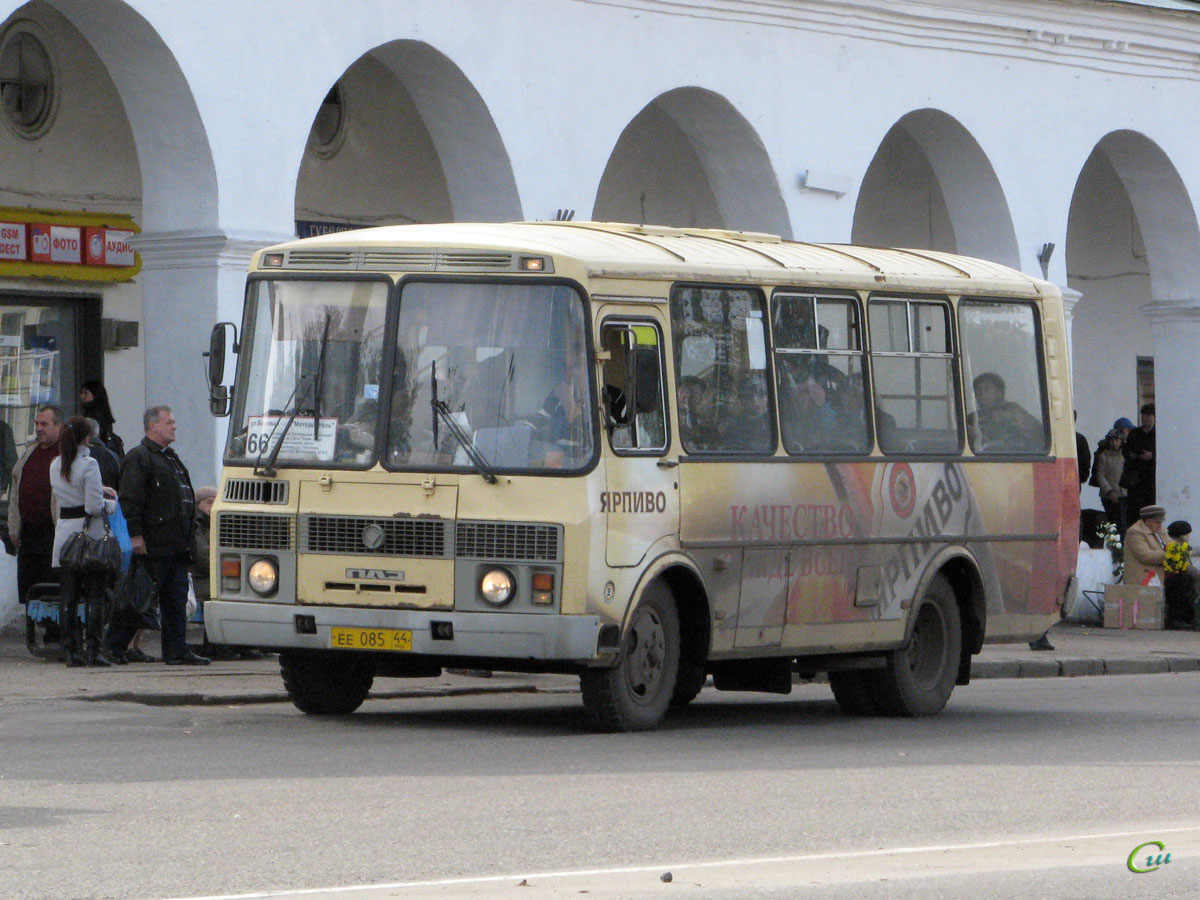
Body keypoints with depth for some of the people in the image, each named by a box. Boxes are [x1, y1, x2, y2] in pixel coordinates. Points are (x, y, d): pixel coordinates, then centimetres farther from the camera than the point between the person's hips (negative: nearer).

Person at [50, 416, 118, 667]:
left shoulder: (55, 465, 8)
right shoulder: (88, 465, -12)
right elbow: (94, 506, -16)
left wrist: (101, 490, 20)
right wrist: (112, 504, 3)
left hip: (64, 531, 5)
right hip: (89, 533, -5)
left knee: (68, 596, 7)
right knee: (95, 594, 1)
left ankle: (70, 650, 4)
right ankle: (94, 650, -4)